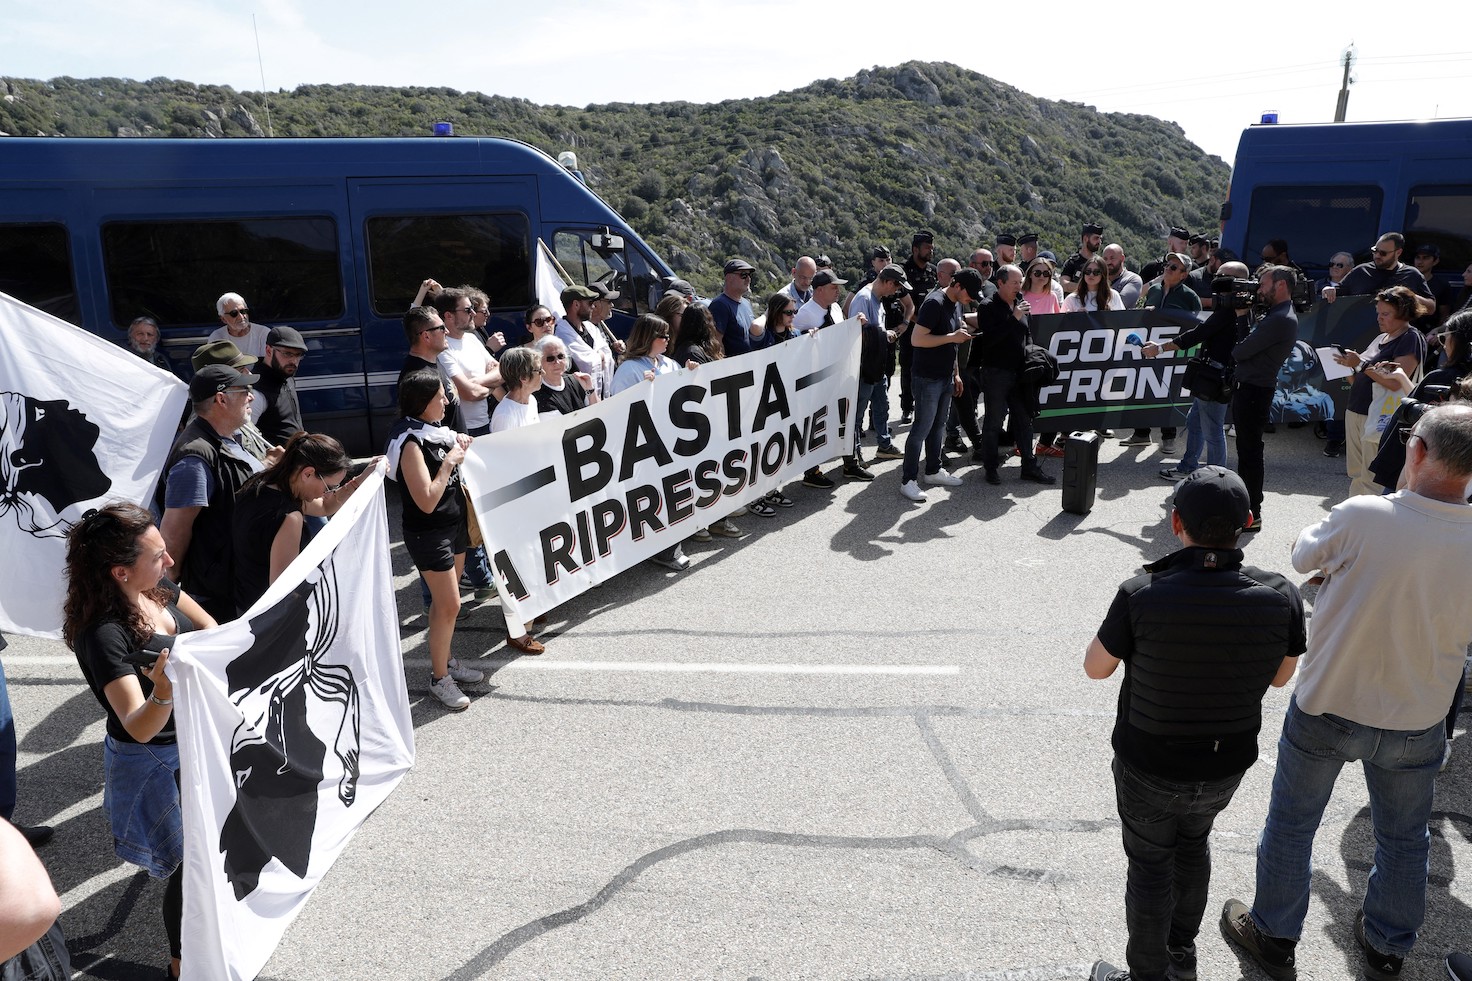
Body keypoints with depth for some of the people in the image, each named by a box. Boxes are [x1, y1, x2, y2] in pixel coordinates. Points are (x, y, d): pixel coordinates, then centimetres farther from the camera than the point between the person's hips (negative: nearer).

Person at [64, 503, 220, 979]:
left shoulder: (158, 588, -10)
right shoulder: (103, 635, -32)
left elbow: (207, 624, 10)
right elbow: (139, 728, -36)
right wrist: (163, 694, -54)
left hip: (193, 739, 7)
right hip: (153, 763, -7)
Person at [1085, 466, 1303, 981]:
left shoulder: (1142, 595, -29)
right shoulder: (1281, 597, -19)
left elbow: (1096, 667, -13)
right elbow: (1280, 676, -1)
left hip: (1149, 768, -4)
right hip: (1227, 764, 4)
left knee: (1150, 863, 18)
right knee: (1193, 842, 30)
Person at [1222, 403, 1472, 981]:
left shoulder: (1362, 517, -26)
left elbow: (1304, 556, -5)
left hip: (1326, 710, -3)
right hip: (1417, 722, 3)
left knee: (1292, 823, 18)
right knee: (1404, 836, 26)